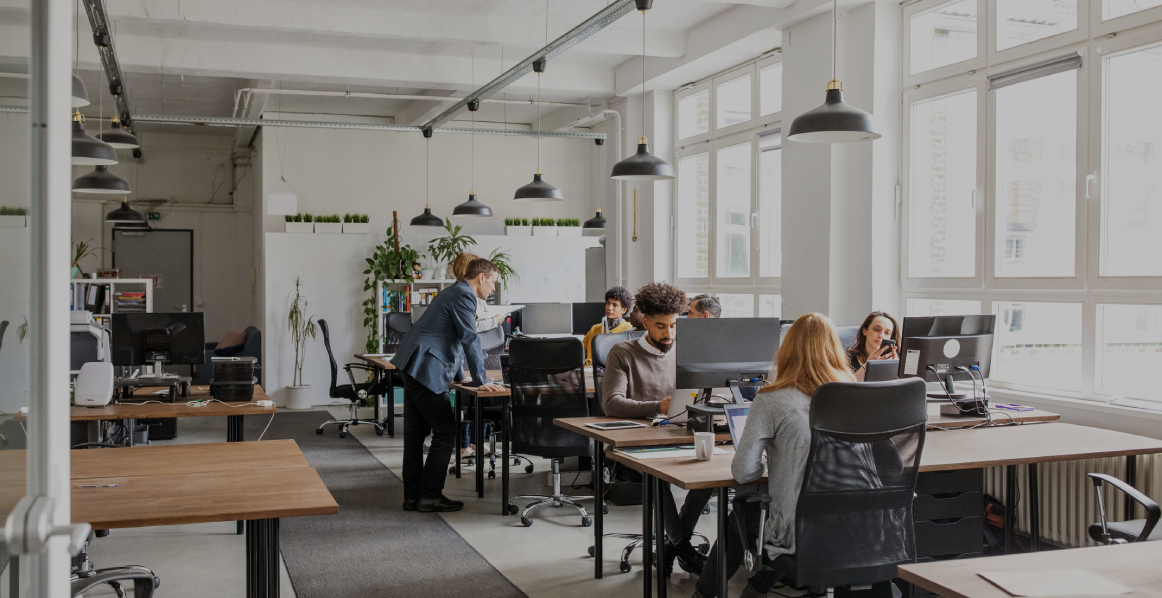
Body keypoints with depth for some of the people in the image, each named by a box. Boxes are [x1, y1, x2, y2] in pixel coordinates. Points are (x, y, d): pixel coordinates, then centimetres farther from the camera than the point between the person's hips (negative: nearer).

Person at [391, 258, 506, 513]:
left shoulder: (454, 292, 23)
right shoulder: (464, 296, -11)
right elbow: (470, 340, -16)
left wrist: (459, 375, 30)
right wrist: (481, 381, -12)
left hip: (412, 367, 11)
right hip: (425, 369, -11)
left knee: (416, 433, 11)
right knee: (445, 434, -5)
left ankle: (412, 496, 16)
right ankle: (430, 495, 0)